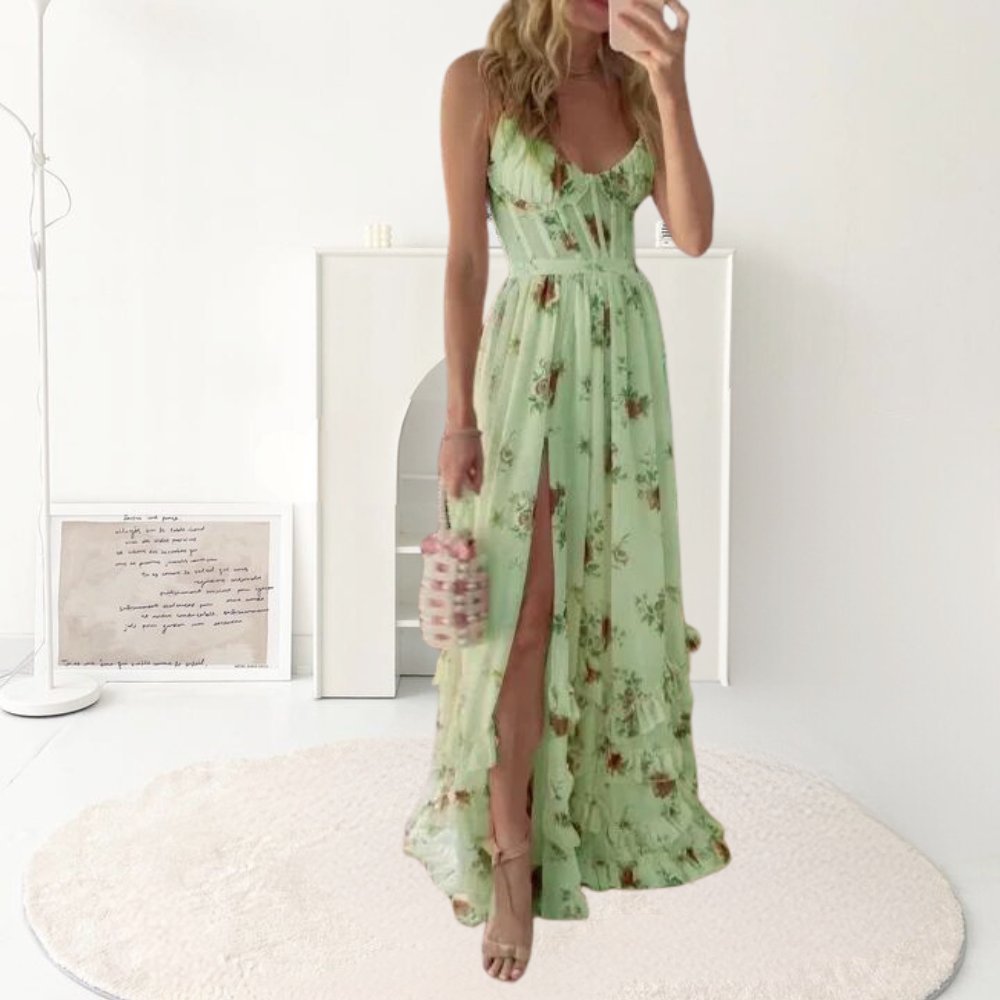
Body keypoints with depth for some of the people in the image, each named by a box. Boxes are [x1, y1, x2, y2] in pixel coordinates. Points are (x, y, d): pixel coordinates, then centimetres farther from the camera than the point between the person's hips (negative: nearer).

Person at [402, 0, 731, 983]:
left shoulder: (638, 81, 8)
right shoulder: (479, 79, -3)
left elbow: (693, 233, -2)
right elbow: (466, 257, -7)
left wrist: (672, 89, -11)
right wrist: (459, 412, -11)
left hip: (629, 358, 5)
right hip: (531, 358, -5)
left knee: (618, 592, 11)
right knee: (526, 608, -9)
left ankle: (605, 803, 33)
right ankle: (513, 864, 2)